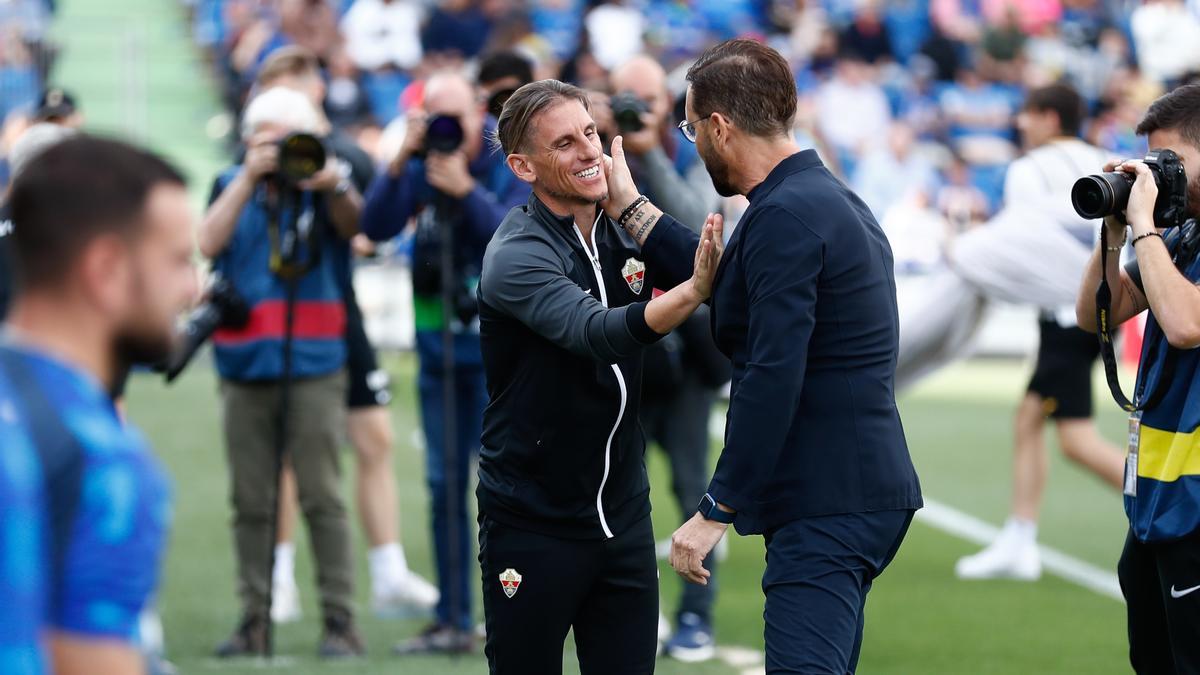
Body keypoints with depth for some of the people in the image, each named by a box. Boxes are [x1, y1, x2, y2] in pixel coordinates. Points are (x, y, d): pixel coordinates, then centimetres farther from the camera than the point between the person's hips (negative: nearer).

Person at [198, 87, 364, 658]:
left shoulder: (323, 185, 6)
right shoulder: (231, 186, 11)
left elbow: (352, 225, -12)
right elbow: (210, 243, -5)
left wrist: (332, 184, -30)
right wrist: (251, 176, -11)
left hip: (315, 365, -2)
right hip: (245, 366, 2)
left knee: (322, 498, -5)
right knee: (251, 502, 3)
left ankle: (340, 620, -3)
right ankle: (254, 620, 8)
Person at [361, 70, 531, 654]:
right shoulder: (422, 167, 2)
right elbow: (376, 227, -8)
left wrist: (465, 189, -24)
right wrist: (401, 159, -18)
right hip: (438, 343, 5)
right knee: (444, 484, 8)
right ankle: (452, 620, 15)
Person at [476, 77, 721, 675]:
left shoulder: (621, 231, 4)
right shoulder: (517, 254, -15)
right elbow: (595, 333, -33)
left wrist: (630, 204, -14)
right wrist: (692, 291, -48)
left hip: (622, 514, 5)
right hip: (533, 528, -5)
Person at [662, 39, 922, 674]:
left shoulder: (784, 217, -15)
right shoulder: (832, 198, 17)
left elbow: (772, 376, -22)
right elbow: (730, 293, 26)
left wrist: (717, 509, -20)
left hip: (825, 505, -11)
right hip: (866, 491, 11)